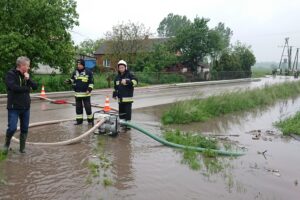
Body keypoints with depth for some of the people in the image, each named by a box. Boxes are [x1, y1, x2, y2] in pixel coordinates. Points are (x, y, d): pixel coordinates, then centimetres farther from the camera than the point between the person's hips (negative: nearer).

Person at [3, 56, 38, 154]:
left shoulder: (26, 75, 11)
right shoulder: (10, 74, -7)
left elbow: (35, 87, 4)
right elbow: (13, 87, -22)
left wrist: (28, 79, -13)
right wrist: (27, 88, -9)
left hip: (26, 107, 5)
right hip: (14, 107, -5)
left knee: (24, 129, 8)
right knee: (12, 128, -6)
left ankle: (22, 147, 21)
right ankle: (6, 144, 21)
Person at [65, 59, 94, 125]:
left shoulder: (88, 72, -5)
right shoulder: (75, 72, 7)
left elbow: (91, 82, -3)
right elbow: (72, 80, 17)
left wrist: (89, 89, -14)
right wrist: (69, 81, -4)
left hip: (86, 93, -5)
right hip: (77, 93, 5)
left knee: (88, 107, -1)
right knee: (78, 107, 11)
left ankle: (90, 120, 12)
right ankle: (79, 120, 21)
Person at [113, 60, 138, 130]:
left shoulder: (130, 75, -4)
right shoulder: (117, 77, 16)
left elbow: (135, 82, -18)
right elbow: (115, 87, 25)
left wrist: (127, 81, -30)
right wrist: (114, 94, 16)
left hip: (128, 98, -6)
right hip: (120, 98, 6)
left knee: (128, 112, -6)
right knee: (121, 112, 11)